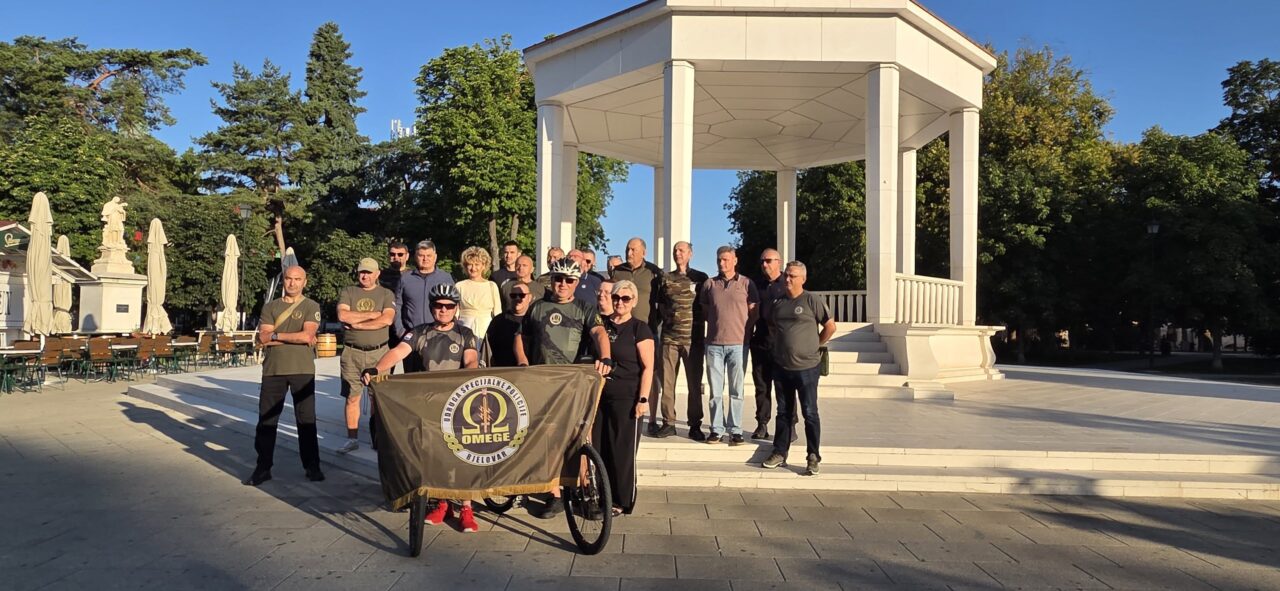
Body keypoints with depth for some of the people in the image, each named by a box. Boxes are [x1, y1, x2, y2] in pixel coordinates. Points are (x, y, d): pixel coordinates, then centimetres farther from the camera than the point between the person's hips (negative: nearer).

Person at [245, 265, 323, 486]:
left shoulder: (311, 306, 4)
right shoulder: (270, 307, 11)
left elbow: (307, 335, -11)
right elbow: (263, 338, -2)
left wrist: (276, 335, -5)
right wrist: (296, 338, -7)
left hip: (303, 370, -2)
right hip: (273, 369, 3)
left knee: (306, 420, 4)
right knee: (266, 419, 5)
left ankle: (312, 466, 13)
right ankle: (263, 468, 15)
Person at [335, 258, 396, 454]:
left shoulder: (386, 294, 6)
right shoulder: (347, 293, 10)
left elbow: (387, 320, -10)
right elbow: (343, 316, -8)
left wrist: (357, 323, -9)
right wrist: (372, 314, -7)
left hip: (378, 352, -1)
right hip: (352, 352, 1)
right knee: (352, 397, 4)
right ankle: (352, 439, 12)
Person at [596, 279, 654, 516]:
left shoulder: (639, 329, -3)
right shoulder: (602, 325, 11)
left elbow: (648, 367, -7)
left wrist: (643, 399, -13)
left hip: (626, 398, -5)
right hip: (599, 394, 5)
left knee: (622, 451, 2)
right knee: (597, 448, 6)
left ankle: (621, 501, 13)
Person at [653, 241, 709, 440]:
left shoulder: (700, 278, 6)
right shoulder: (665, 279, 13)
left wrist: (700, 321, -3)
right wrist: (666, 316, 4)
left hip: (693, 338, -2)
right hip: (669, 337, 2)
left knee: (695, 383, 2)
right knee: (666, 382, 1)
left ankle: (695, 426, 9)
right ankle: (668, 423, 9)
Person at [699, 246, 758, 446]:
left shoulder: (746, 284, 4)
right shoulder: (710, 284, 10)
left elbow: (753, 313, 6)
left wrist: (745, 333, 2)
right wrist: (718, 324, 9)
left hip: (738, 344, -2)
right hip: (714, 344, 2)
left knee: (736, 390, 3)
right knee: (715, 390, 4)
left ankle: (735, 431, 8)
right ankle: (716, 429, 11)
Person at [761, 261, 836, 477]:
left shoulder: (812, 300, -7)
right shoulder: (777, 302, 8)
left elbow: (830, 327, -5)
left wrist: (815, 346, 1)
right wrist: (781, 344, 12)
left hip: (806, 367, -5)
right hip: (781, 367, 5)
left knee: (810, 413, 1)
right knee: (784, 412, 13)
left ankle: (813, 457, 7)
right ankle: (780, 453, 21)